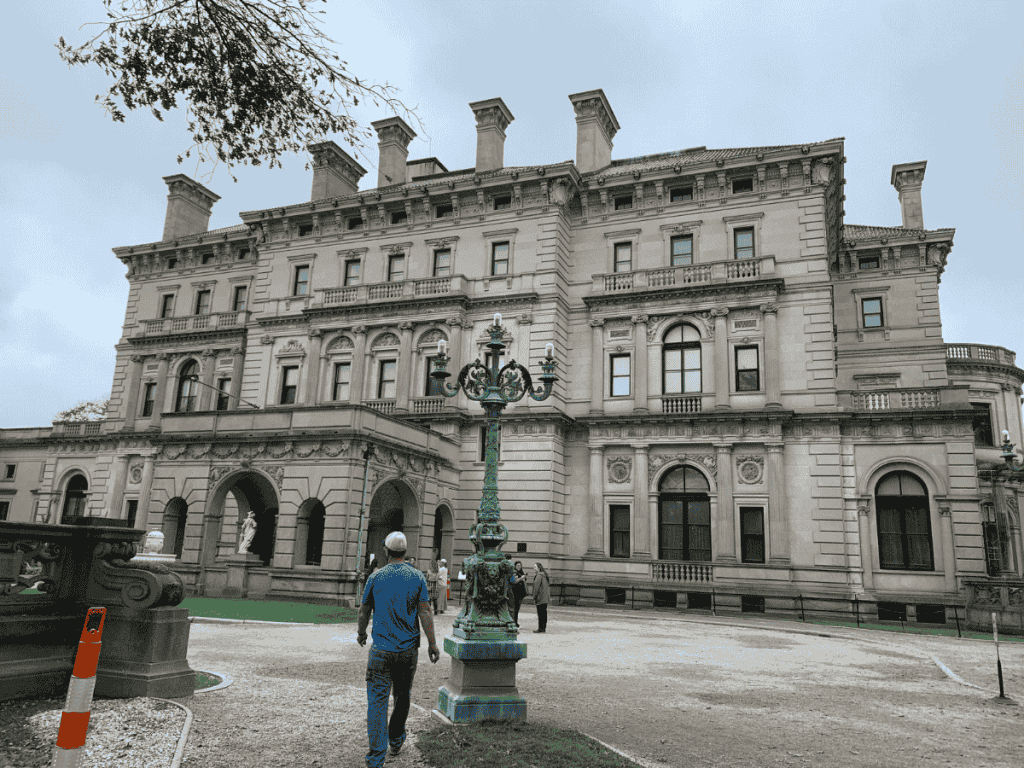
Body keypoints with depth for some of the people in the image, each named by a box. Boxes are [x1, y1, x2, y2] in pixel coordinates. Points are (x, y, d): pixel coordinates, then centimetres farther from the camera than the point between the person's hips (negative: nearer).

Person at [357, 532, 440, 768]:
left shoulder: (376, 577, -3)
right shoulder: (417, 577, -2)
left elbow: (364, 611, 6)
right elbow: (425, 612, -5)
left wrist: (361, 634, 24)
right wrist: (432, 644, 0)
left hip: (381, 649, -2)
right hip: (409, 648, 2)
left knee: (377, 700, -1)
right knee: (402, 696, 20)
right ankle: (396, 740, 35)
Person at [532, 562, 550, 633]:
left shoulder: (539, 575, -13)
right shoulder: (545, 575, 16)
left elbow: (536, 587, -16)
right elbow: (548, 585, 20)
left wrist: (534, 597, -9)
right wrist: (549, 597, 22)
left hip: (540, 598, -9)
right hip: (545, 598, 9)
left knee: (540, 613, -6)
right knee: (544, 613, 12)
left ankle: (541, 628, -5)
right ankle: (544, 627, 16)